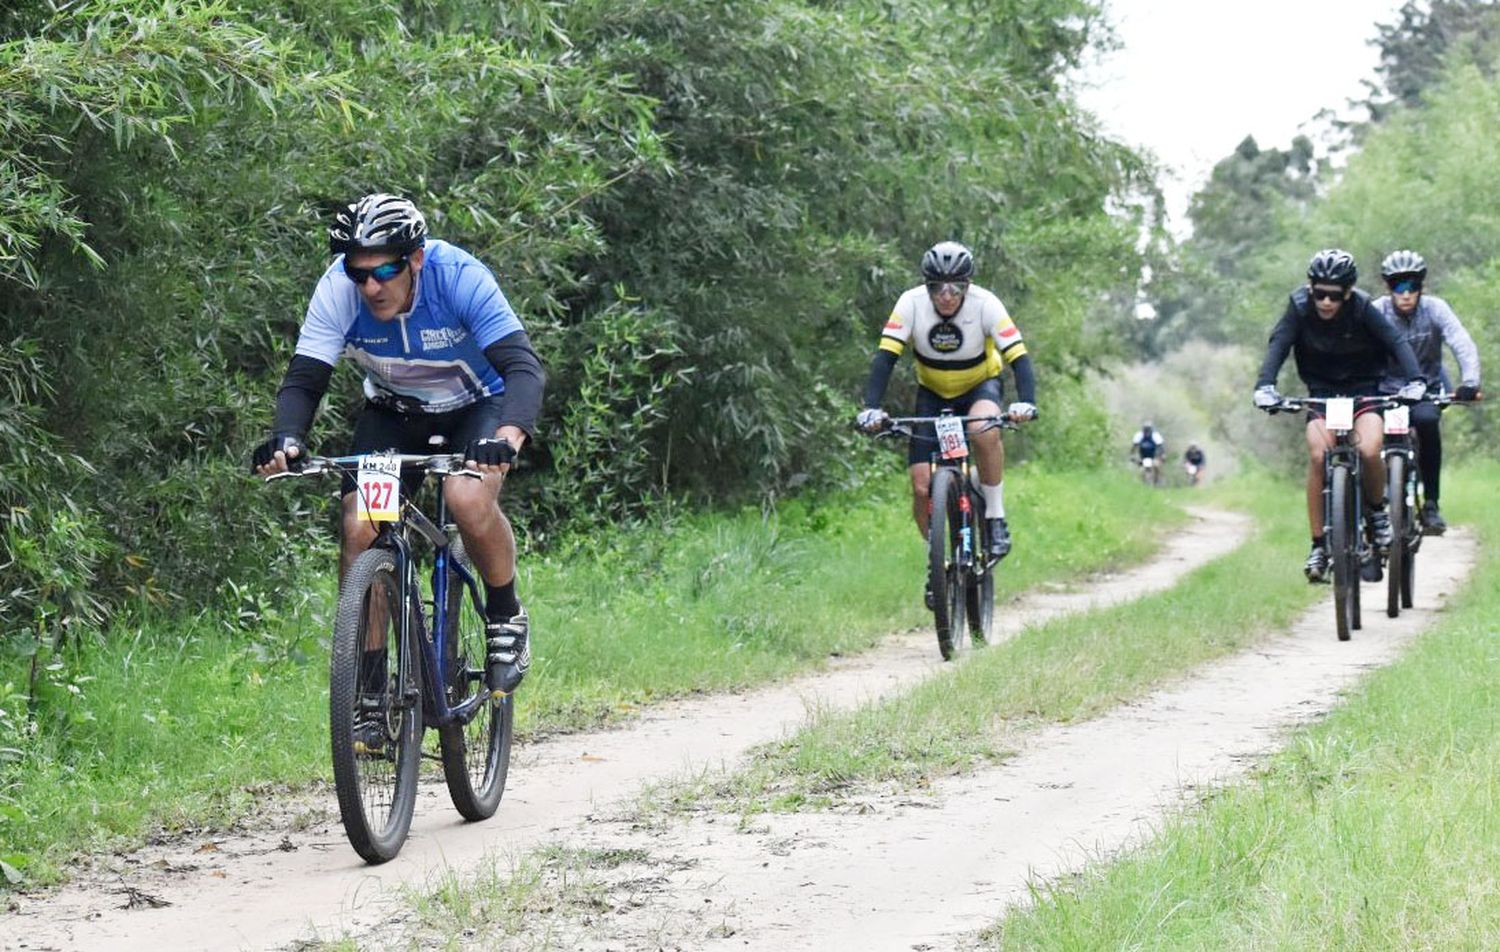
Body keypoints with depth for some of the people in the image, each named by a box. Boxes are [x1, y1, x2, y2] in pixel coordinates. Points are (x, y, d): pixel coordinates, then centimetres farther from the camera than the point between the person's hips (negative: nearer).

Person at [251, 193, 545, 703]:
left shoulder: (460, 277, -31)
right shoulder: (337, 289, -24)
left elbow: (523, 367, -37)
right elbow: (304, 378, -23)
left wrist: (508, 437, -57)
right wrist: (286, 440, -45)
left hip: (476, 406, -3)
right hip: (392, 411, 3)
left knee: (468, 499, -31)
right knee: (359, 528, -17)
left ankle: (506, 618, -4)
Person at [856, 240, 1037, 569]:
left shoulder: (985, 304, -26)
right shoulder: (911, 303, -23)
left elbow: (1018, 357, -31)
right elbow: (885, 356, -28)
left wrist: (1026, 403, -49)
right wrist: (871, 408, -42)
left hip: (980, 385, -2)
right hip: (933, 393, 2)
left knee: (984, 429, -37)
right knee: (922, 487, -11)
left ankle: (995, 517, -20)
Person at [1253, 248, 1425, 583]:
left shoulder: (1362, 308, -17)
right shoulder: (1299, 307, -14)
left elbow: (1396, 342, -24)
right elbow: (1278, 345, -24)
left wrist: (1414, 380, -42)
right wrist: (1265, 385, -42)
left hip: (1363, 390, -1)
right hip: (1322, 393, 1)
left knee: (1368, 451, -27)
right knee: (1318, 456, -23)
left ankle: (1377, 511, 4)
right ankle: (1319, 546, -13)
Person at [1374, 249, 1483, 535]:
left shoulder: (1435, 309, -12)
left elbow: (1463, 345, -24)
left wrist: (1470, 381, -42)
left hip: (1427, 390, -1)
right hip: (1386, 391, 1)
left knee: (1427, 421, -33)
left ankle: (1431, 505, -23)